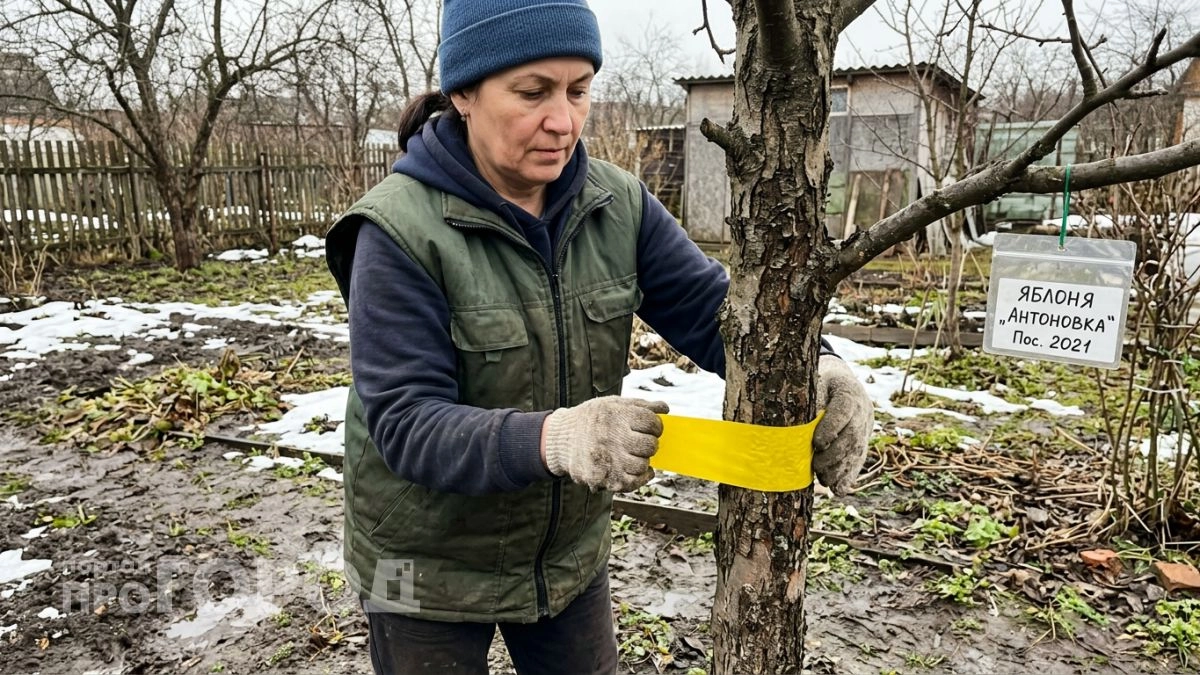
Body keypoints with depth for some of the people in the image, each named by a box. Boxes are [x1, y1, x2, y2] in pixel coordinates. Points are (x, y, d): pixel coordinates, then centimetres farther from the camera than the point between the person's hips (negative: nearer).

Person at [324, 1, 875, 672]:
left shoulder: (618, 204, -8)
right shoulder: (400, 230, -22)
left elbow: (708, 305, -12)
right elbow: (405, 422, -27)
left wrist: (815, 369, -33)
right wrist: (550, 440, -46)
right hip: (431, 570, -4)